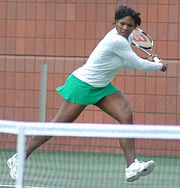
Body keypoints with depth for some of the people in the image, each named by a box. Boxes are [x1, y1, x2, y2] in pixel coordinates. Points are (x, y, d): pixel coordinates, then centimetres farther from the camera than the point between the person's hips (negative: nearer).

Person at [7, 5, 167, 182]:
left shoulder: (125, 38, 1)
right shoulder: (117, 41, -27)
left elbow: (129, 62, 20)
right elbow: (139, 65, -20)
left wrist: (146, 62, 4)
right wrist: (159, 65, -3)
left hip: (102, 87, 9)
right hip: (82, 85, -9)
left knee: (127, 116, -12)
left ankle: (131, 166, -16)